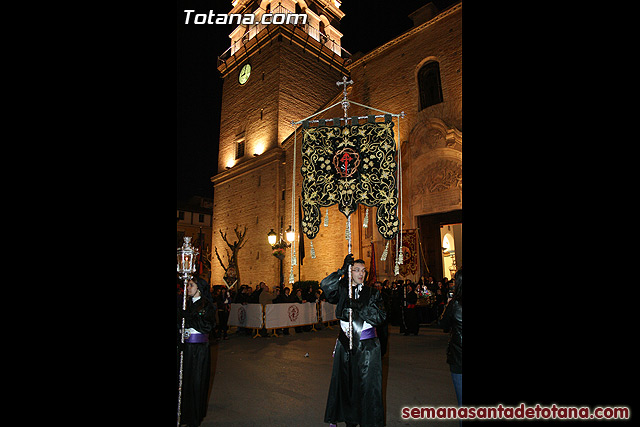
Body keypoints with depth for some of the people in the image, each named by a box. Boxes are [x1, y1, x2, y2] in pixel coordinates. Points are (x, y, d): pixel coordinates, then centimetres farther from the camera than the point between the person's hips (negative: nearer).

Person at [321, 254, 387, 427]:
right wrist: (342, 270, -21)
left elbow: (381, 317, -6)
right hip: (346, 344, 1)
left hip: (368, 346, -1)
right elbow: (326, 286, -15)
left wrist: (360, 309, -17)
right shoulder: (342, 291, 5)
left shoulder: (372, 293, 5)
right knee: (345, 383, 11)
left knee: (367, 385, 3)